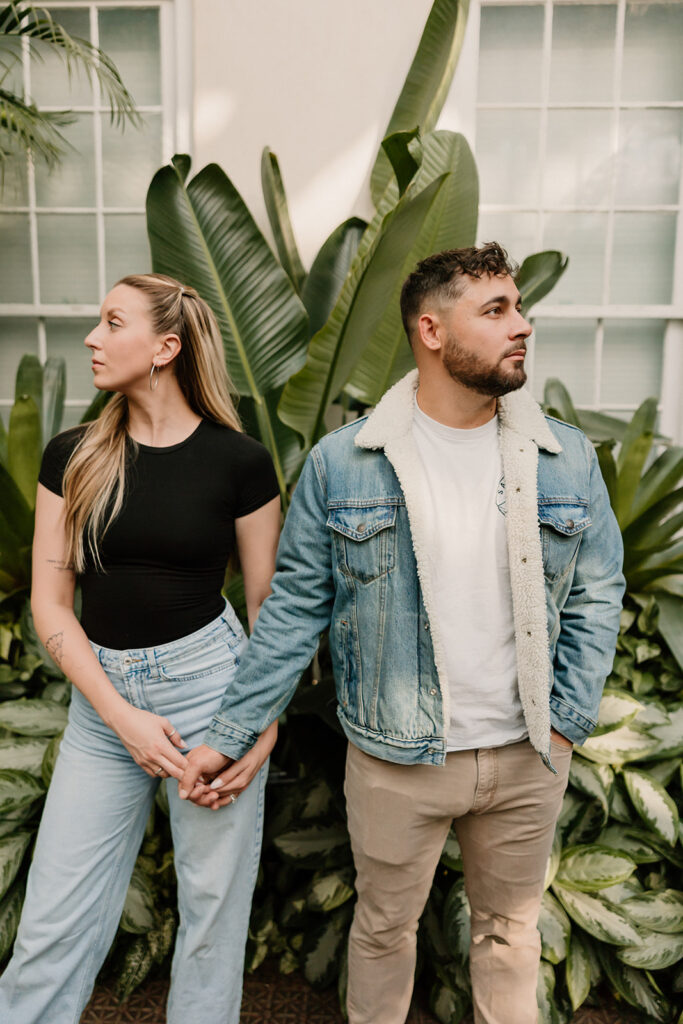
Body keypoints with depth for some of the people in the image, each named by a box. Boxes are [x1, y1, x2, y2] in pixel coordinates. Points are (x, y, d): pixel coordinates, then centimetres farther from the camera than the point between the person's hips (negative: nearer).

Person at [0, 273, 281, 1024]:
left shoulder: (239, 461, -6)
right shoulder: (73, 456, 1)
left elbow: (270, 604, 1)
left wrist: (266, 723, -6)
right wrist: (122, 716, -8)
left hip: (208, 681, -2)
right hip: (101, 695, 3)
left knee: (212, 906, 13)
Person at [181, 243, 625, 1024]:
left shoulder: (567, 460, -4)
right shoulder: (341, 462, -11)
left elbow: (596, 594, 3)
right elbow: (297, 606, -6)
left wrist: (568, 721, -4)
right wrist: (228, 735, -7)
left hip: (526, 756, 2)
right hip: (395, 758, -2)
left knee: (510, 928, 23)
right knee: (384, 926, 20)